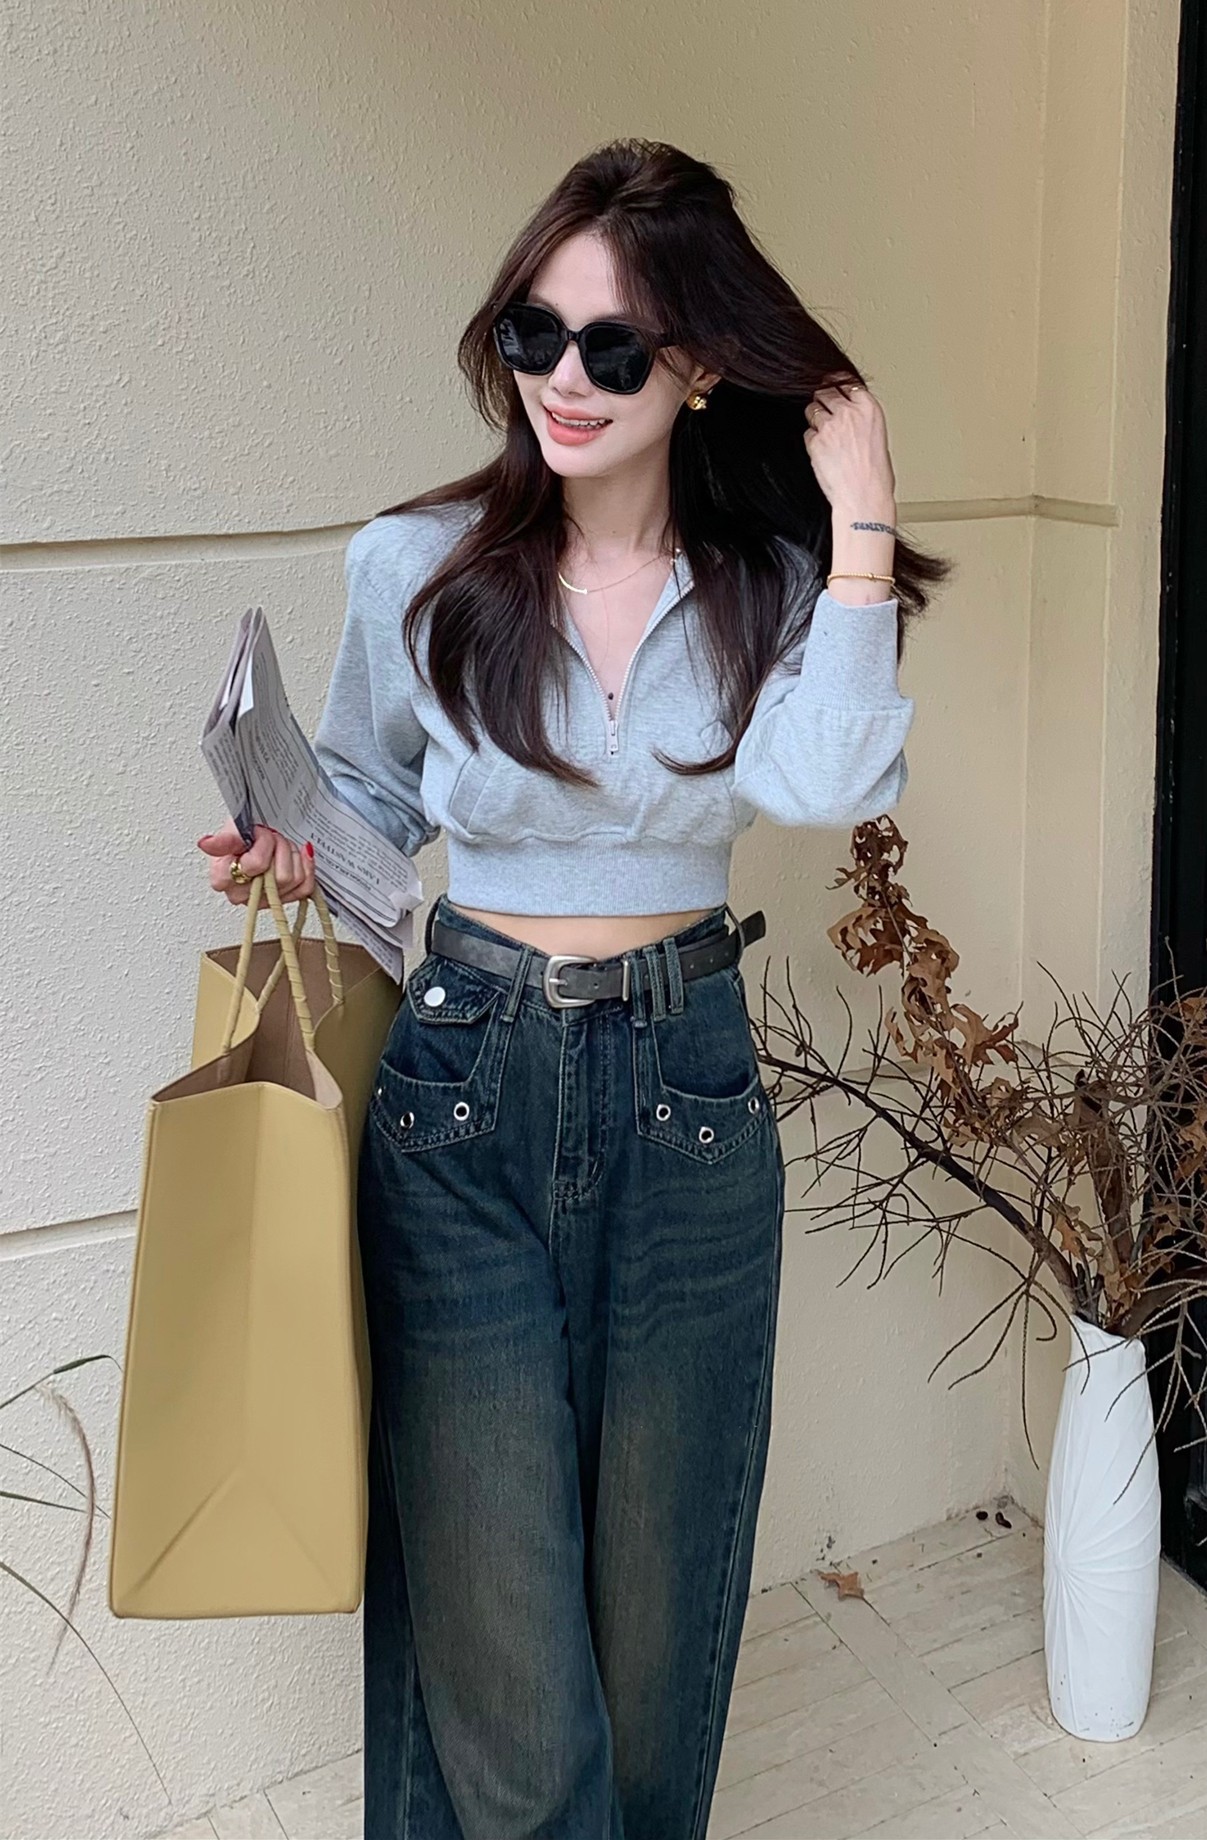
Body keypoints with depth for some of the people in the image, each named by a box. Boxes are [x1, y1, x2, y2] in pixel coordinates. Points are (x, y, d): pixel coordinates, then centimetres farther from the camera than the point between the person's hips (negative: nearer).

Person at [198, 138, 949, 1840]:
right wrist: (296, 860, -10)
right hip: (465, 1080, -1)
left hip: (686, 1082, 2)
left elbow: (821, 783, -22)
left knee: (661, 1575, 17)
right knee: (490, 1595, 4)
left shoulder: (775, 581, -2)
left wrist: (859, 510, -18)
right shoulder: (418, 567, -4)